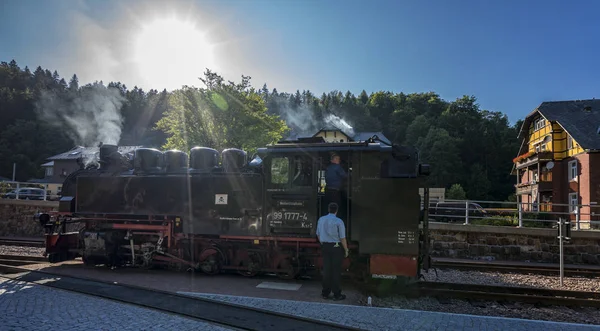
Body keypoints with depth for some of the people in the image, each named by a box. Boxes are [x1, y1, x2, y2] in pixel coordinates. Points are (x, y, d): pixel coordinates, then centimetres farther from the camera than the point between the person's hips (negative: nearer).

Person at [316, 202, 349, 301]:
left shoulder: (321, 219, 2)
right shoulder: (339, 222, -14)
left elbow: (318, 235, 11)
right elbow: (342, 238, -13)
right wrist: (346, 250, 0)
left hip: (325, 247, 5)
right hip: (336, 247, -5)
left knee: (326, 270, 11)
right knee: (336, 271, 3)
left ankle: (325, 293, 17)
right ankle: (337, 294, 9)